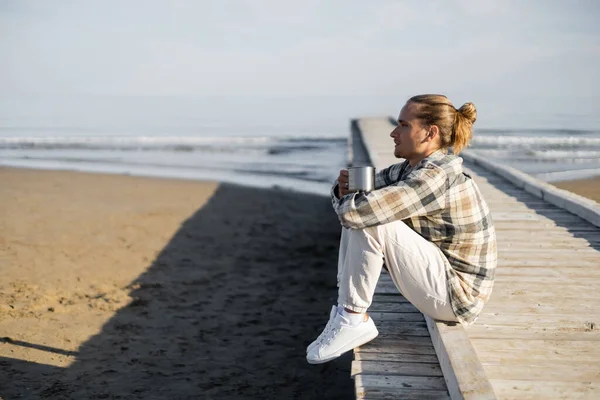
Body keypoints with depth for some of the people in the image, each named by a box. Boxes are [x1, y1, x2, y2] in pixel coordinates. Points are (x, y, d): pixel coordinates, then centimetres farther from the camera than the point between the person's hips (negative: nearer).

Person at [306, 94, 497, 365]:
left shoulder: (437, 176, -24)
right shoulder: (408, 169, 4)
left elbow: (355, 210, -32)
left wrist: (342, 200, -8)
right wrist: (344, 187, -11)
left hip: (458, 297, -9)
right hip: (446, 288, 9)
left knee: (370, 222, -22)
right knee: (357, 218, 5)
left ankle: (354, 319, -9)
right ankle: (344, 309, 2)